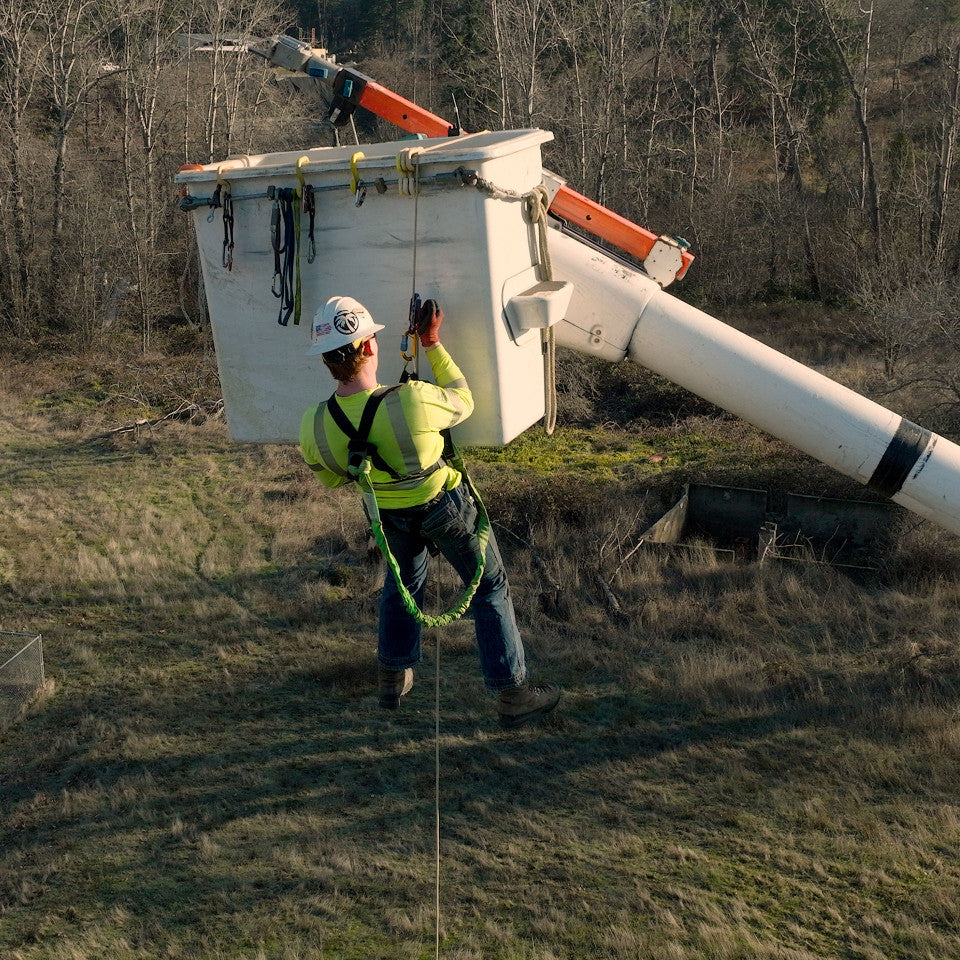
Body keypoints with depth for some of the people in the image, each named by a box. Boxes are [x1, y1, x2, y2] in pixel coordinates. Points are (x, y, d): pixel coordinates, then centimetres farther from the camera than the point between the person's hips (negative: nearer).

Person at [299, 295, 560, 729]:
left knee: (402, 583, 32)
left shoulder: (314, 426, -24)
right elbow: (462, 401, -13)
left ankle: (393, 678, 44)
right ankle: (512, 694, 23)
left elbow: (331, 479, -2)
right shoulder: (413, 401, -38)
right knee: (489, 589, 15)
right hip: (444, 505, -4)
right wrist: (432, 344, -7)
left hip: (388, 513, 4)